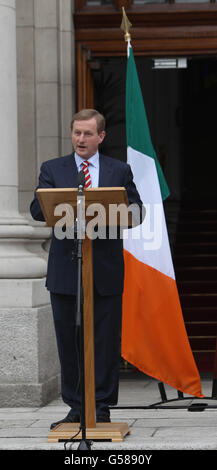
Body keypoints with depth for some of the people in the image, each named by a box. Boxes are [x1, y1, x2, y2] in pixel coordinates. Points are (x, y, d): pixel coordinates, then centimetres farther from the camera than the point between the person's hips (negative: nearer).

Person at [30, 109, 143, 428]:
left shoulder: (120, 171, 10)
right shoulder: (52, 169, 9)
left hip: (106, 271, 0)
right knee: (68, 341, 4)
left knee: (106, 341, 1)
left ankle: (102, 408, 8)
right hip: (65, 271, 1)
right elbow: (37, 209, -2)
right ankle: (76, 409, 12)